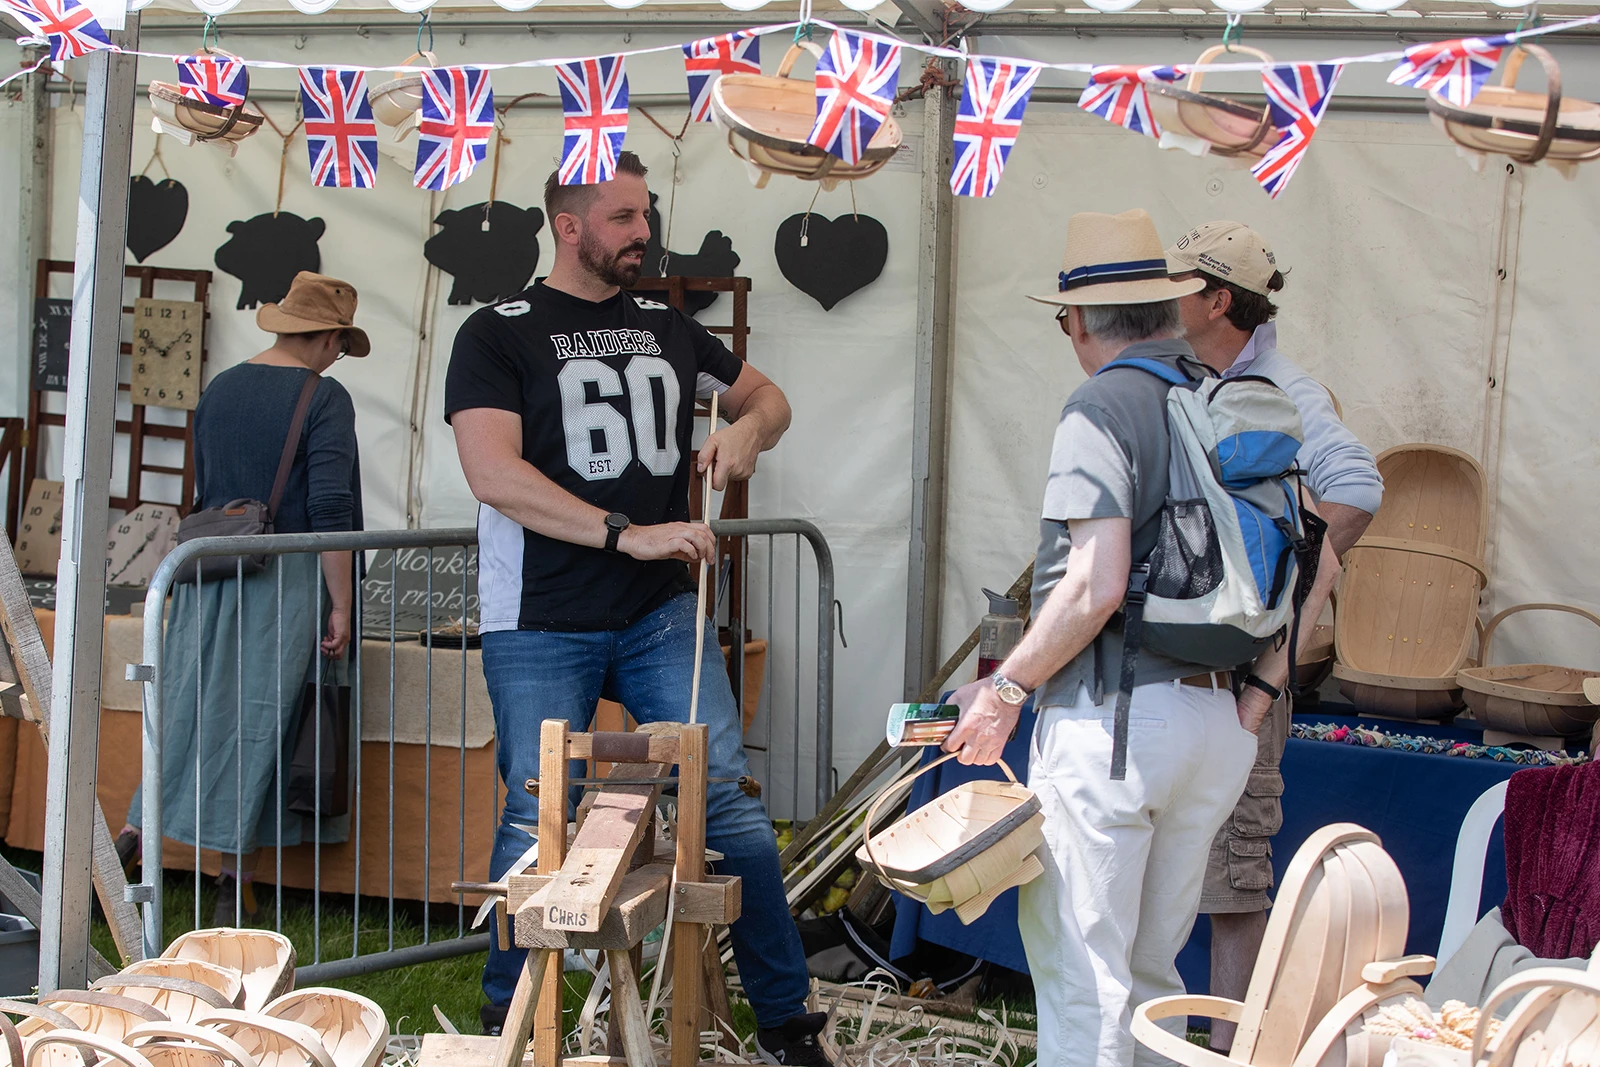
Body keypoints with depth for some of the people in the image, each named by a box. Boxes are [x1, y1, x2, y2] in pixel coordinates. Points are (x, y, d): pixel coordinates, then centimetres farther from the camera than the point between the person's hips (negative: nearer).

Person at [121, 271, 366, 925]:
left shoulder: (219, 388, 11)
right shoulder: (324, 398, -9)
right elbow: (331, 511, -16)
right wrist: (340, 607, -12)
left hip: (207, 573, 5)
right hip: (285, 579, -5)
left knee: (190, 710, 13)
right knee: (260, 723, 2)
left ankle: (131, 835, 5)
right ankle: (237, 889, 9)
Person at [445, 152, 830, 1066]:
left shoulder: (670, 330, 13)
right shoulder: (498, 335, -2)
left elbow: (767, 395, 28)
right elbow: (494, 474, -16)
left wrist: (750, 424, 3)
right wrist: (627, 533, -22)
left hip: (661, 615, 4)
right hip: (542, 627, -4)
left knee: (729, 799, -3)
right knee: (538, 824, 1)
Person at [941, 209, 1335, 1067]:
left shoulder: (1103, 407, -9)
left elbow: (1096, 587, -19)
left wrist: (1006, 690, -9)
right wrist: (1258, 692, 16)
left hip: (1112, 716, -7)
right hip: (1219, 726, 8)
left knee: (1079, 974, -1)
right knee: (1150, 968, 18)